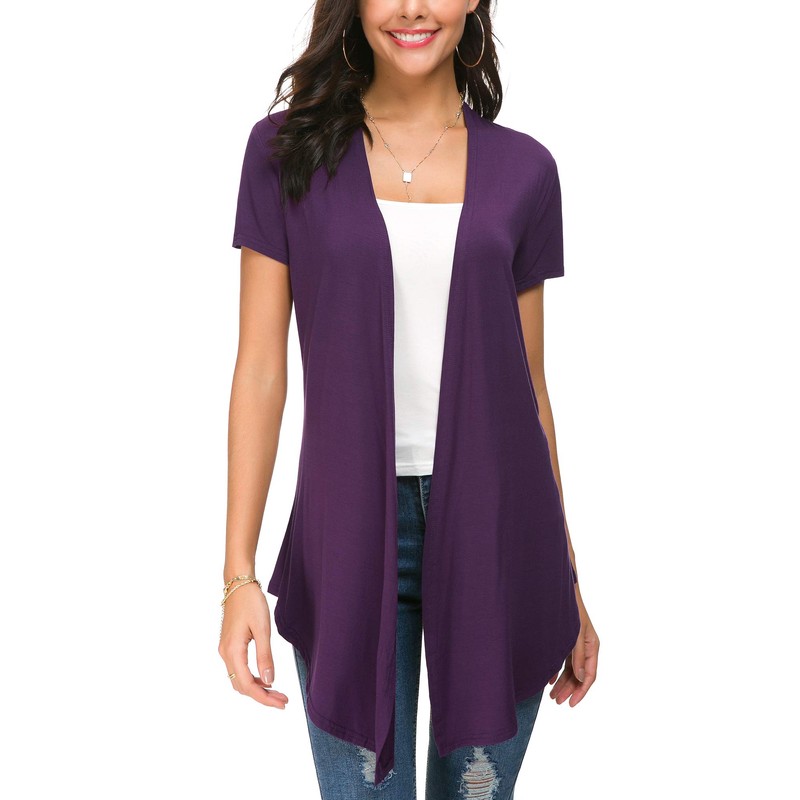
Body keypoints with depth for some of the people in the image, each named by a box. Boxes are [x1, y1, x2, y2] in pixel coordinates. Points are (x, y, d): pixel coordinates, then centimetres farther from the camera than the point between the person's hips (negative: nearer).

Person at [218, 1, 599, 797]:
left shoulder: (523, 168, 4)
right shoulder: (288, 151, 0)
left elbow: (528, 384, 8)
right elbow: (261, 368, -1)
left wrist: (566, 584, 11)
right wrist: (238, 573, -6)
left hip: (495, 530, 2)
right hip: (351, 532, -1)